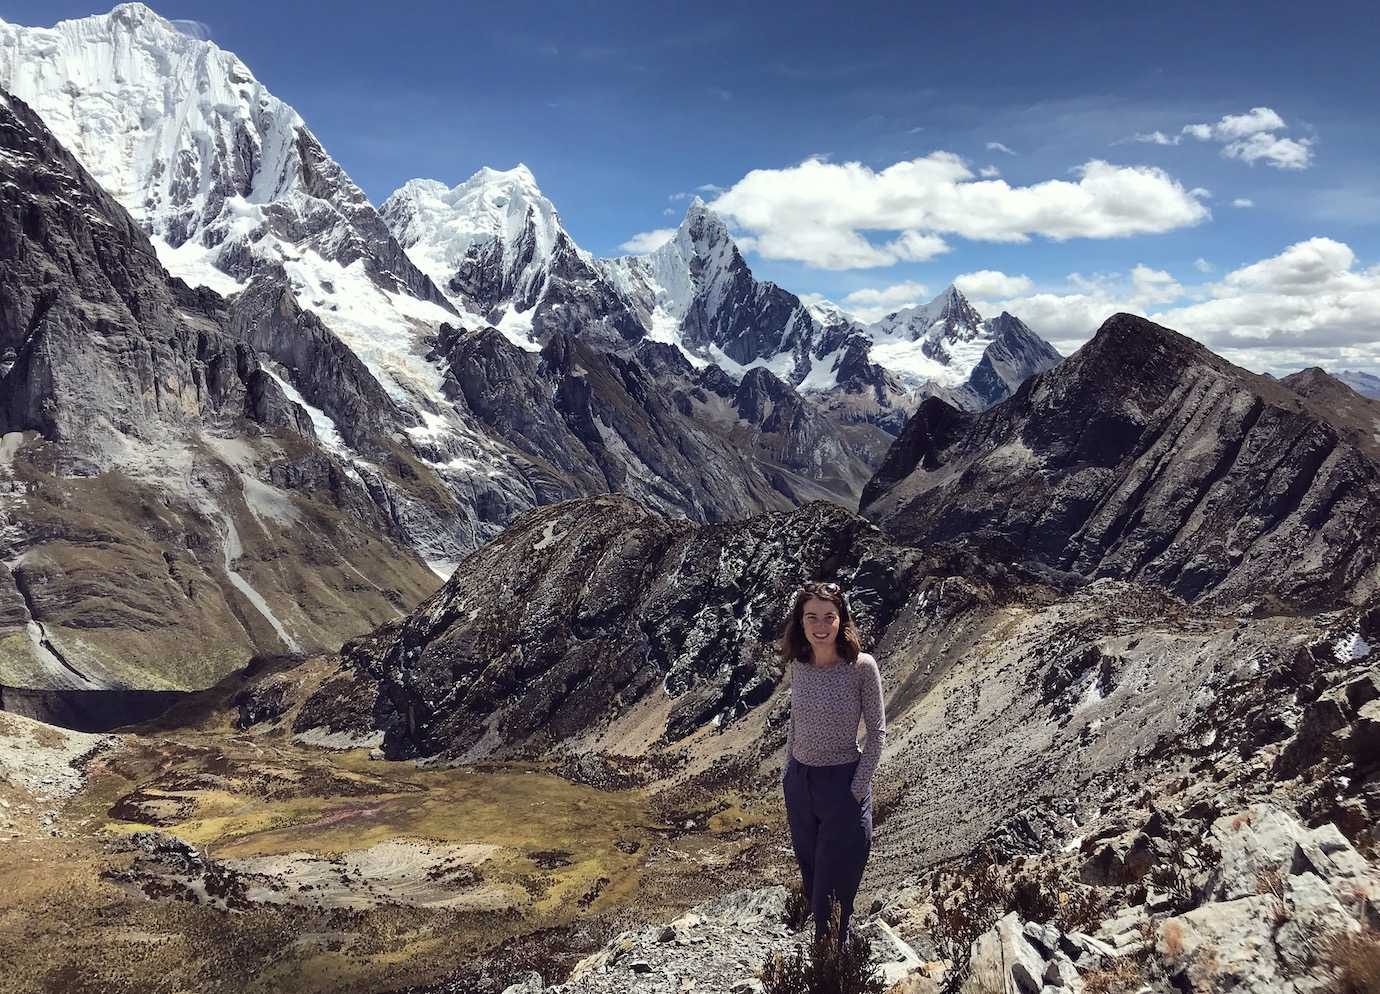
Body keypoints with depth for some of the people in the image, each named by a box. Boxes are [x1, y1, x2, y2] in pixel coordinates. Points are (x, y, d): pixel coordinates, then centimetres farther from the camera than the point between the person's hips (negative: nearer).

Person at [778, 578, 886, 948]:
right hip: (798, 780, 5)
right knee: (809, 867, 19)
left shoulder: (861, 667, -18)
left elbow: (877, 732, -11)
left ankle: (838, 944, 29)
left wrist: (857, 790, -12)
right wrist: (789, 774, 10)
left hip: (842, 780, -5)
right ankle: (817, 942, 38)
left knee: (837, 872, 8)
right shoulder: (798, 665, -4)